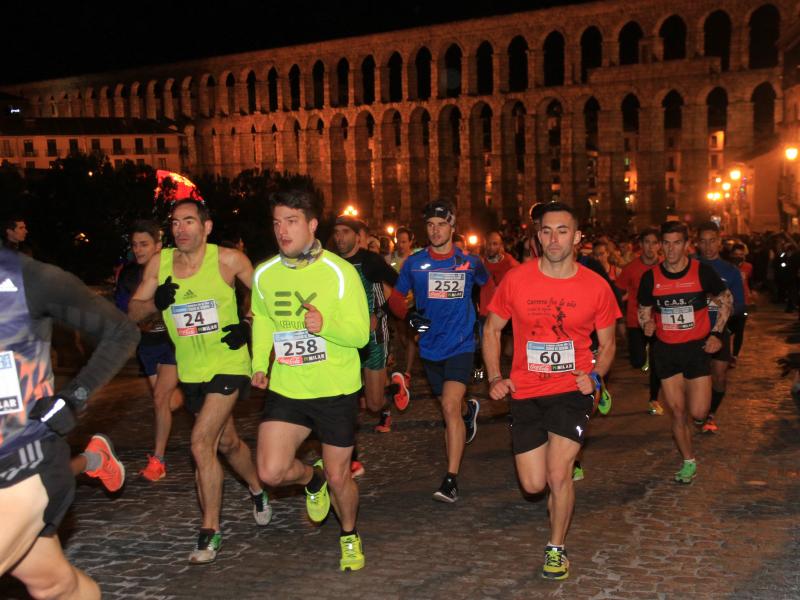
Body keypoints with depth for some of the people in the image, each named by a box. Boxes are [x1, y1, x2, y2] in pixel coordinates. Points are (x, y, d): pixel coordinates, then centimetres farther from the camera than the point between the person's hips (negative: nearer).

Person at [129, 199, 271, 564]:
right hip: (191, 370, 5)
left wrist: (249, 326, -11)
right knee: (227, 442, 20)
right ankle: (257, 490, 48)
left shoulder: (228, 260, -14)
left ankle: (210, 531, -3)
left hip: (228, 365, -5)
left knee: (201, 442, -17)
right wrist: (155, 302, -19)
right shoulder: (159, 263, -3)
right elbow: (133, 313, 0)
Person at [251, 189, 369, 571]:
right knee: (271, 472, -10)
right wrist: (259, 364, 5)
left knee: (338, 478, 8)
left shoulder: (340, 272, -13)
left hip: (336, 391, -3)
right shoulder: (264, 275, -1)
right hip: (285, 390, 3)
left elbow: (360, 334, -14)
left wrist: (325, 324, -33)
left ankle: (350, 536, 40)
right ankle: (312, 478, 27)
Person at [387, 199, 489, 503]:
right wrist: (409, 315, -12)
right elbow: (396, 297, 8)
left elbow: (488, 286, 18)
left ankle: (451, 479, -17)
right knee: (449, 406, 20)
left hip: (461, 345, -3)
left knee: (450, 406, -20)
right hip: (431, 347, 3)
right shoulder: (414, 263, -1)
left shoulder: (469, 262, -3)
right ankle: (469, 409, 58)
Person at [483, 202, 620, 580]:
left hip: (571, 391, -1)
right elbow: (492, 330, 7)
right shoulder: (516, 280, -5)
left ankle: (556, 548, 13)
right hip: (525, 393, 2)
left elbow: (607, 343, 8)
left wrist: (595, 375, -10)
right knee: (534, 484, 5)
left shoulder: (596, 287, -5)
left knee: (558, 475, -13)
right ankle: (566, 454, 42)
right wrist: (495, 377, -5)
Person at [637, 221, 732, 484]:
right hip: (666, 350, 2)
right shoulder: (651, 277, -3)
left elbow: (725, 300, 5)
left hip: (697, 347, -1)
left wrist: (716, 333, -5)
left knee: (698, 412, -6)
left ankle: (692, 391, 31)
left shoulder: (702, 272, -7)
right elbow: (643, 311, 9)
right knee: (677, 413, 5)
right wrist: (647, 324, -14)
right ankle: (689, 462, 24)